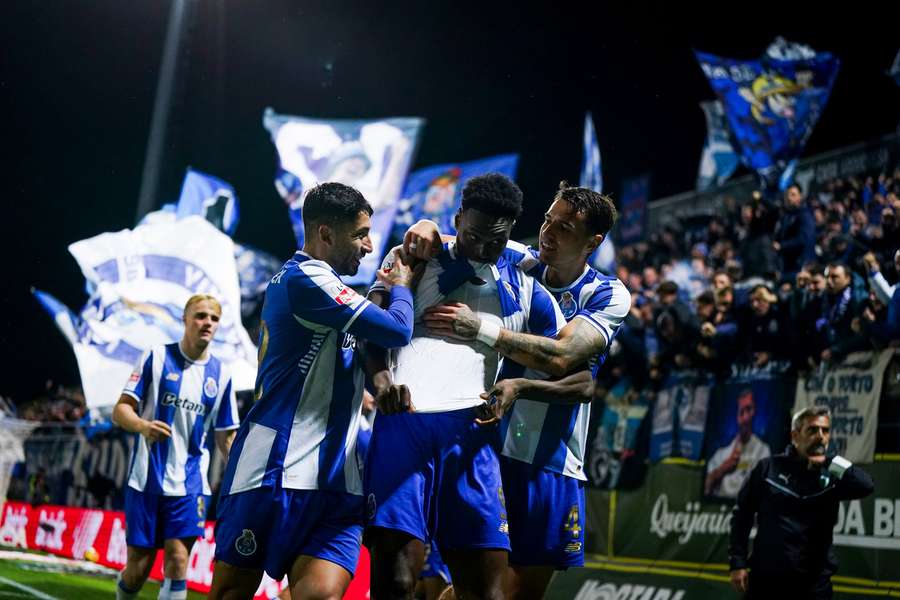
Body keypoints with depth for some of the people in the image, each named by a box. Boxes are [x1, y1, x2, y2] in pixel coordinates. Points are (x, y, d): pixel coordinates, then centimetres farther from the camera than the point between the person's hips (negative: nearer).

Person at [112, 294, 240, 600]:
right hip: (147, 480, -1)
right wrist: (143, 426, -26)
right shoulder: (156, 356, -1)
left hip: (189, 484, 2)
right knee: (138, 568, 1)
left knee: (178, 560, -11)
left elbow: (226, 437, 13)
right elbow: (121, 410, -4)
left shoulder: (221, 374, 6)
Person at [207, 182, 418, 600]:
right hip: (274, 471, -8)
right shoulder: (305, 278, -9)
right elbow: (396, 331, -10)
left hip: (334, 481, 8)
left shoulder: (321, 283, 21)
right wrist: (400, 286, 9)